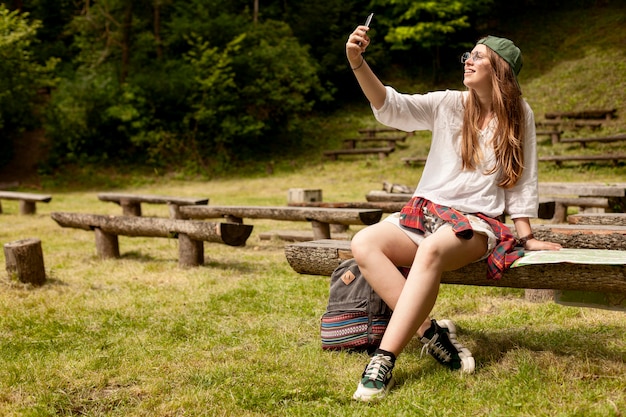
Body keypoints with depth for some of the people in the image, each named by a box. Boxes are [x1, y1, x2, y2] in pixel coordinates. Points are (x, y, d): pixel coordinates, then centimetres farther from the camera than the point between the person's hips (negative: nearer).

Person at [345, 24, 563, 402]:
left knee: (431, 251, -39)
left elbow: (522, 181, 11)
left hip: (477, 221, -3)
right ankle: (431, 332, -25)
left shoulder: (519, 115, 7)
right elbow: (391, 107, -8)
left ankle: (384, 362, -40)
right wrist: (357, 62, -22)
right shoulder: (448, 104, 7)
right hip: (425, 211, 3)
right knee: (364, 244, -27)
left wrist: (526, 237, 8)